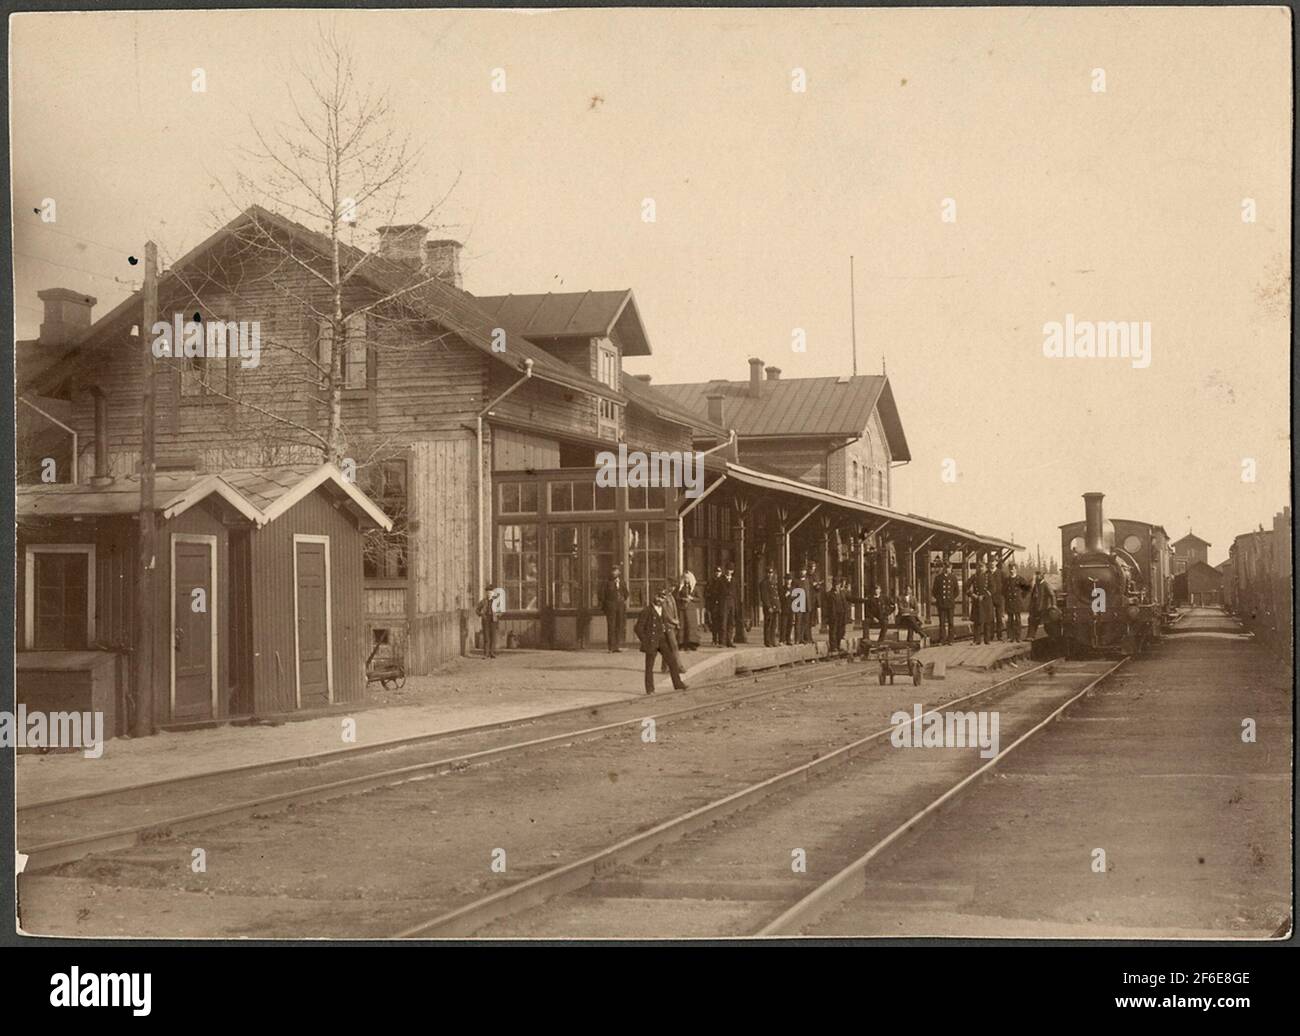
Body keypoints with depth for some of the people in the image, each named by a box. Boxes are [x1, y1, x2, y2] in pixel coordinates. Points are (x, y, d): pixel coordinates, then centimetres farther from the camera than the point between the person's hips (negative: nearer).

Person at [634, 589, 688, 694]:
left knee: (672, 662, 4)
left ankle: (678, 684, 12)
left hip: (663, 641, 6)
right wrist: (645, 641, -12)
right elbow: (638, 627, -11)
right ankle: (650, 689, 8)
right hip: (651, 642, -6)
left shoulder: (663, 611, 11)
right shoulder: (646, 611, -10)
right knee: (649, 666, 1)